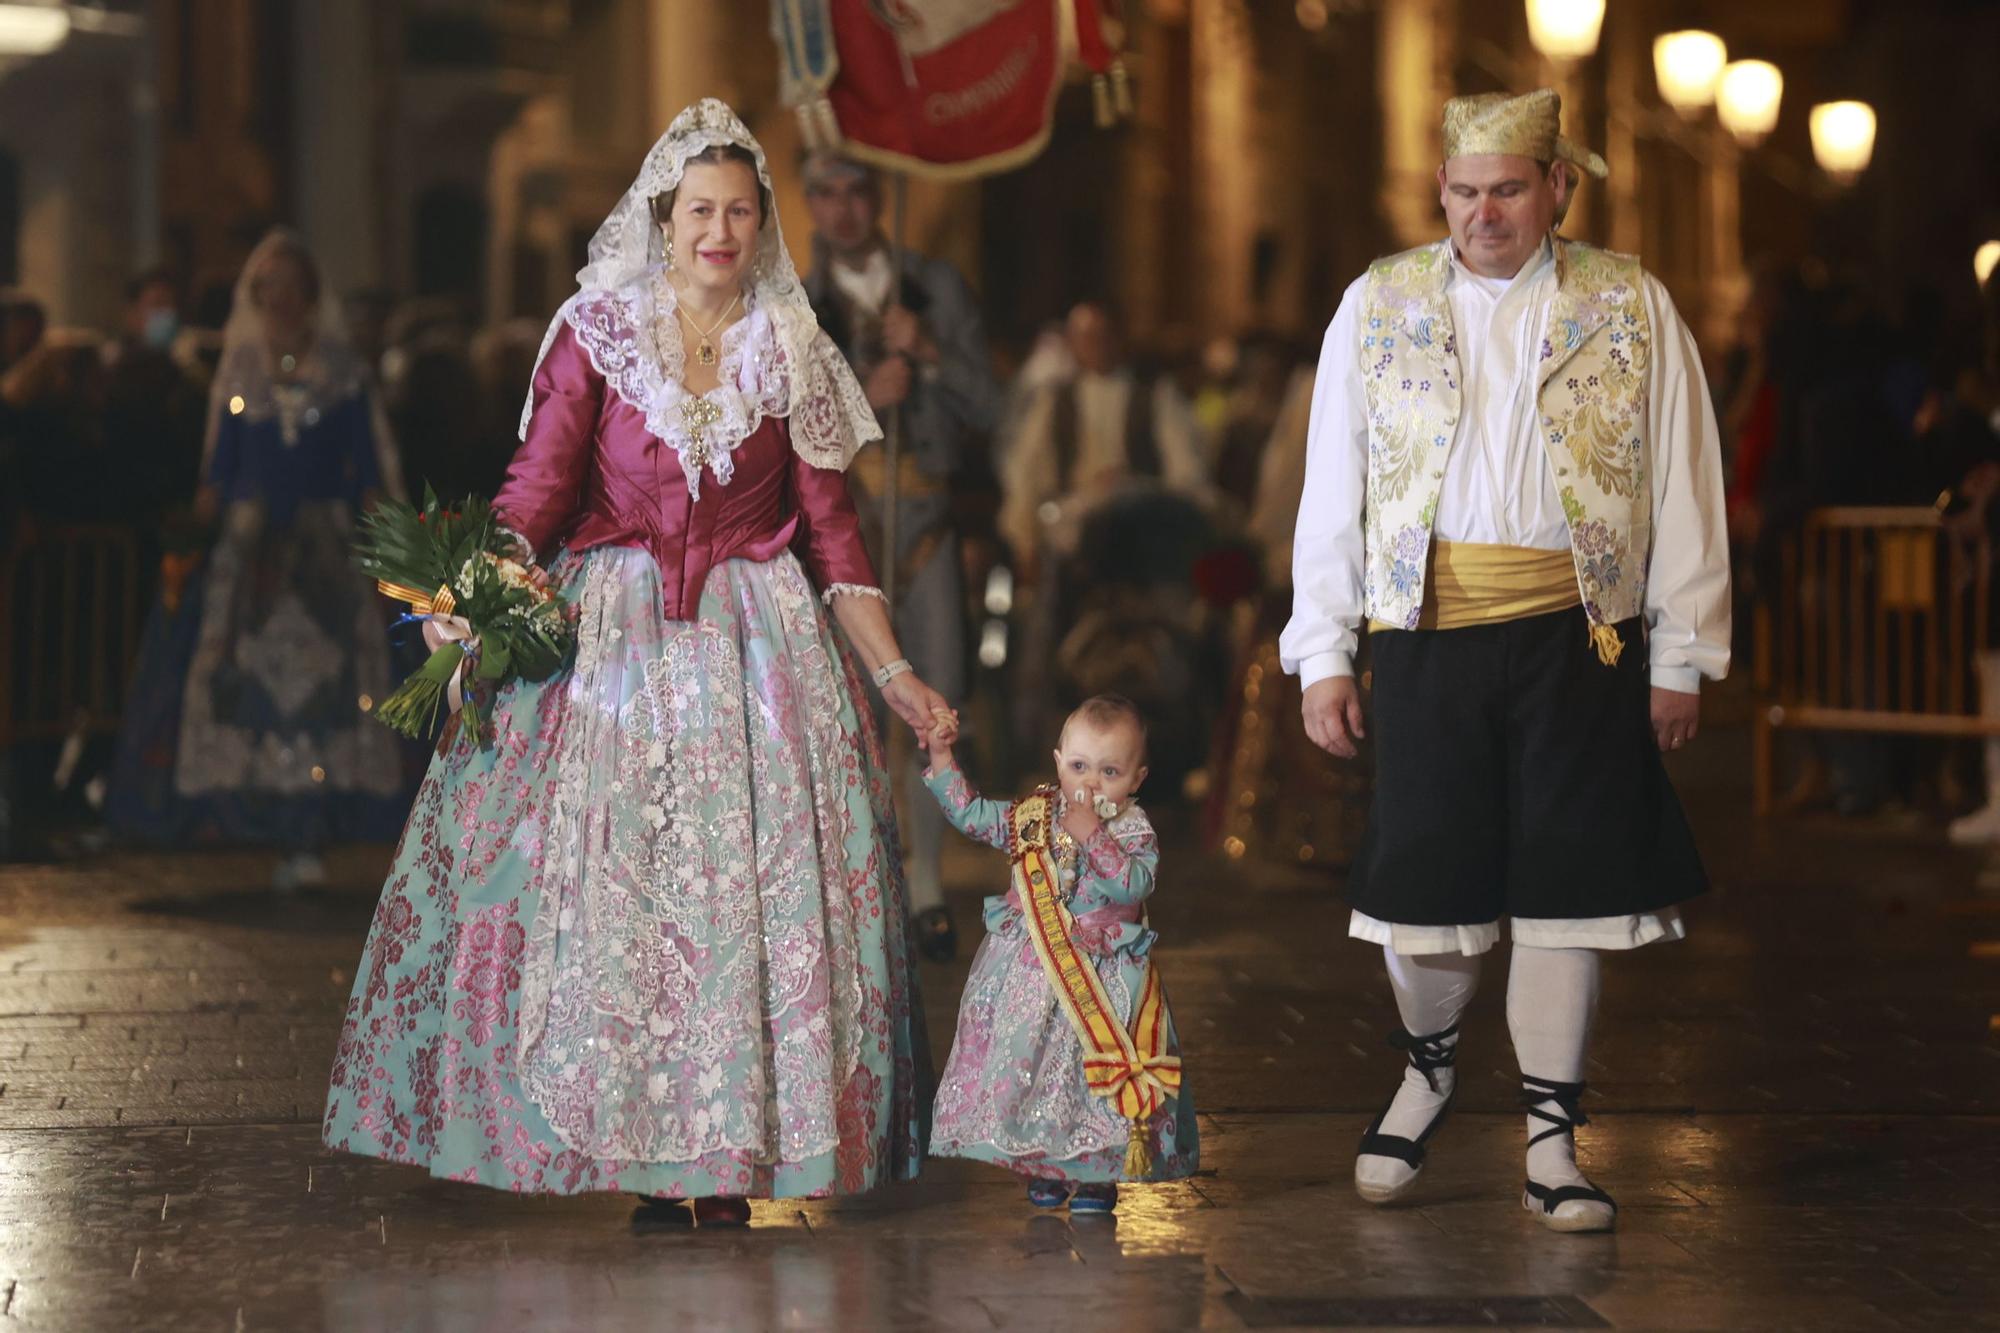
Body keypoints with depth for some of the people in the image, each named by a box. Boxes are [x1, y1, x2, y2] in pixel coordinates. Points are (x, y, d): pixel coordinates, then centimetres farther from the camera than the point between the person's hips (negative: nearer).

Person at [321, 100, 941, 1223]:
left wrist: (897, 675, 3)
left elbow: (832, 531, 8)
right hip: (608, 631, -1)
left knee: (760, 883, -6)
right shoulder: (597, 333, 4)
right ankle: (630, 1141, 0)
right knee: (600, 880, -7)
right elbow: (539, 486, -4)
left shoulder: (795, 355, 7)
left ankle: (727, 1156, -1)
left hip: (758, 642, 1)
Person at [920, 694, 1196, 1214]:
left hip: (1100, 979, -3)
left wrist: (1093, 836, -26)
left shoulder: (1134, 831, -7)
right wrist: (942, 760, 2)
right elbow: (972, 815, 8)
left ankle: (1096, 1175, 12)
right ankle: (1041, 1167, 19)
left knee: (1094, 1071, -2)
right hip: (1028, 972, 3)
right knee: (1025, 1062, 4)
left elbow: (1135, 883, -23)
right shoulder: (1034, 815, 3)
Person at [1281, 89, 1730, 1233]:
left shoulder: (1630, 309, 5)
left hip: (1577, 635, -1)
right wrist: (1323, 653, 3)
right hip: (1426, 635, 1)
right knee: (1426, 889, 3)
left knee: (1563, 893, 0)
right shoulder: (1379, 305, 8)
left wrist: (1681, 657, 3)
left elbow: (1684, 492, 6)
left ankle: (1552, 1144, 10)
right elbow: (1331, 489, 8)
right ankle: (1430, 1068, 33)